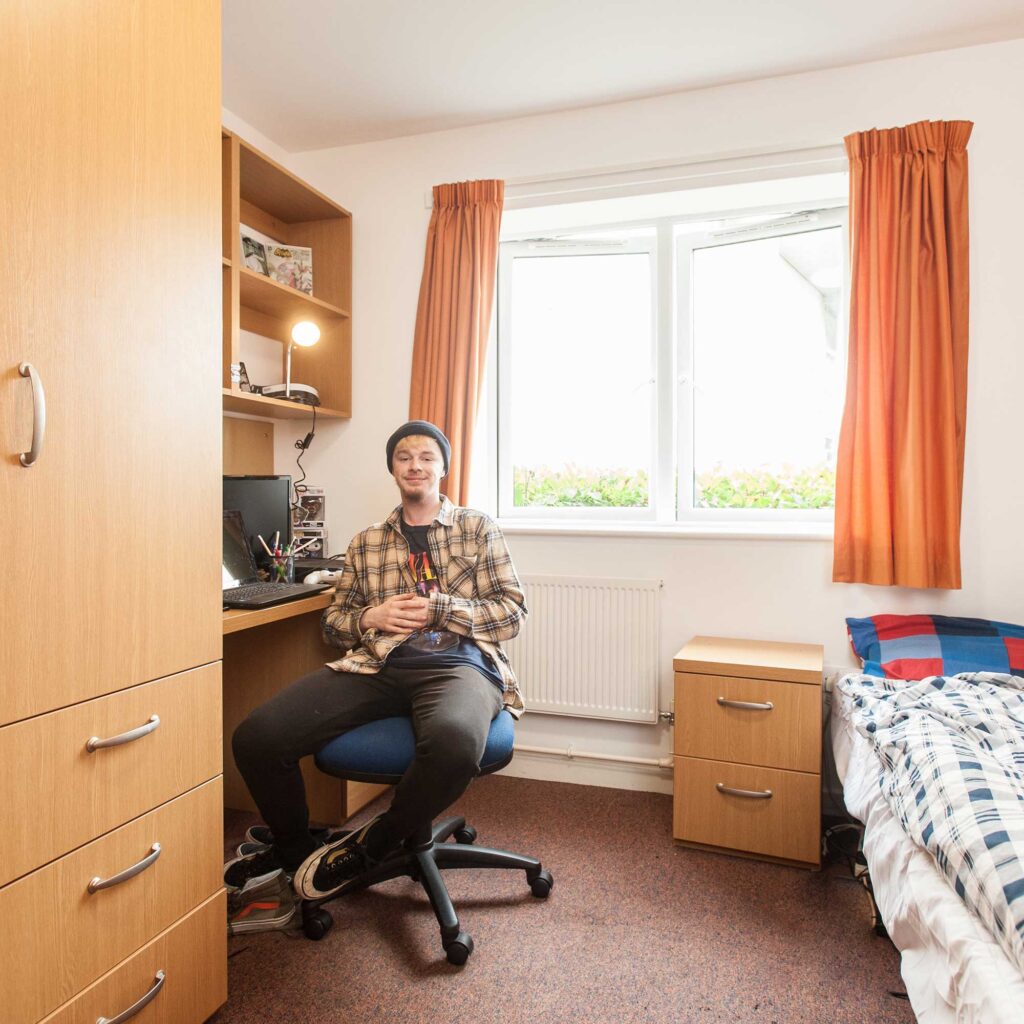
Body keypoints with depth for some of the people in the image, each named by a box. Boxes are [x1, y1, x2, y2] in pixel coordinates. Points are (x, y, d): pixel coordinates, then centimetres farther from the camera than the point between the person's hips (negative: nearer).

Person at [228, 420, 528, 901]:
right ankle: (296, 849, 14)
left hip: (456, 662, -3)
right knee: (255, 739, -18)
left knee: (454, 740, -40)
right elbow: (333, 621, 24)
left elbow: (512, 610, 7)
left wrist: (435, 609, -6)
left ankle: (368, 847, -7)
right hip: (376, 664, 3)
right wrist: (370, 617, 1)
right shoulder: (366, 542, 22)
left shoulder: (478, 528, 14)